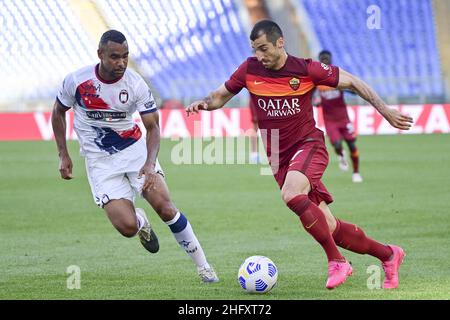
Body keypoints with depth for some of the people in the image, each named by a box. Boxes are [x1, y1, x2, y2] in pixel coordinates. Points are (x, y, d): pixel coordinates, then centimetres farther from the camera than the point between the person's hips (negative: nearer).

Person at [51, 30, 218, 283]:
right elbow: (58, 112, 7)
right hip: (100, 162, 0)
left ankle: (203, 265, -4)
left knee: (164, 206, -20)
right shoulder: (77, 81, -12)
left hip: (135, 150, 0)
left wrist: (150, 164, -24)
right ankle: (141, 222, 24)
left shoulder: (136, 84, -13)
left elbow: (153, 127, -8)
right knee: (127, 228, -17)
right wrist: (63, 155, 2)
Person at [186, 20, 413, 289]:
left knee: (291, 195, -35)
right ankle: (388, 254, 19)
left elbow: (352, 82, -1)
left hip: (309, 144, -4)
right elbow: (221, 96, 12)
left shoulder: (306, 69, -10)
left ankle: (337, 261, -24)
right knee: (329, 227, -1)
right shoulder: (249, 70, -1)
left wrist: (386, 111, -4)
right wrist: (203, 103, -10)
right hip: (279, 157, 4)